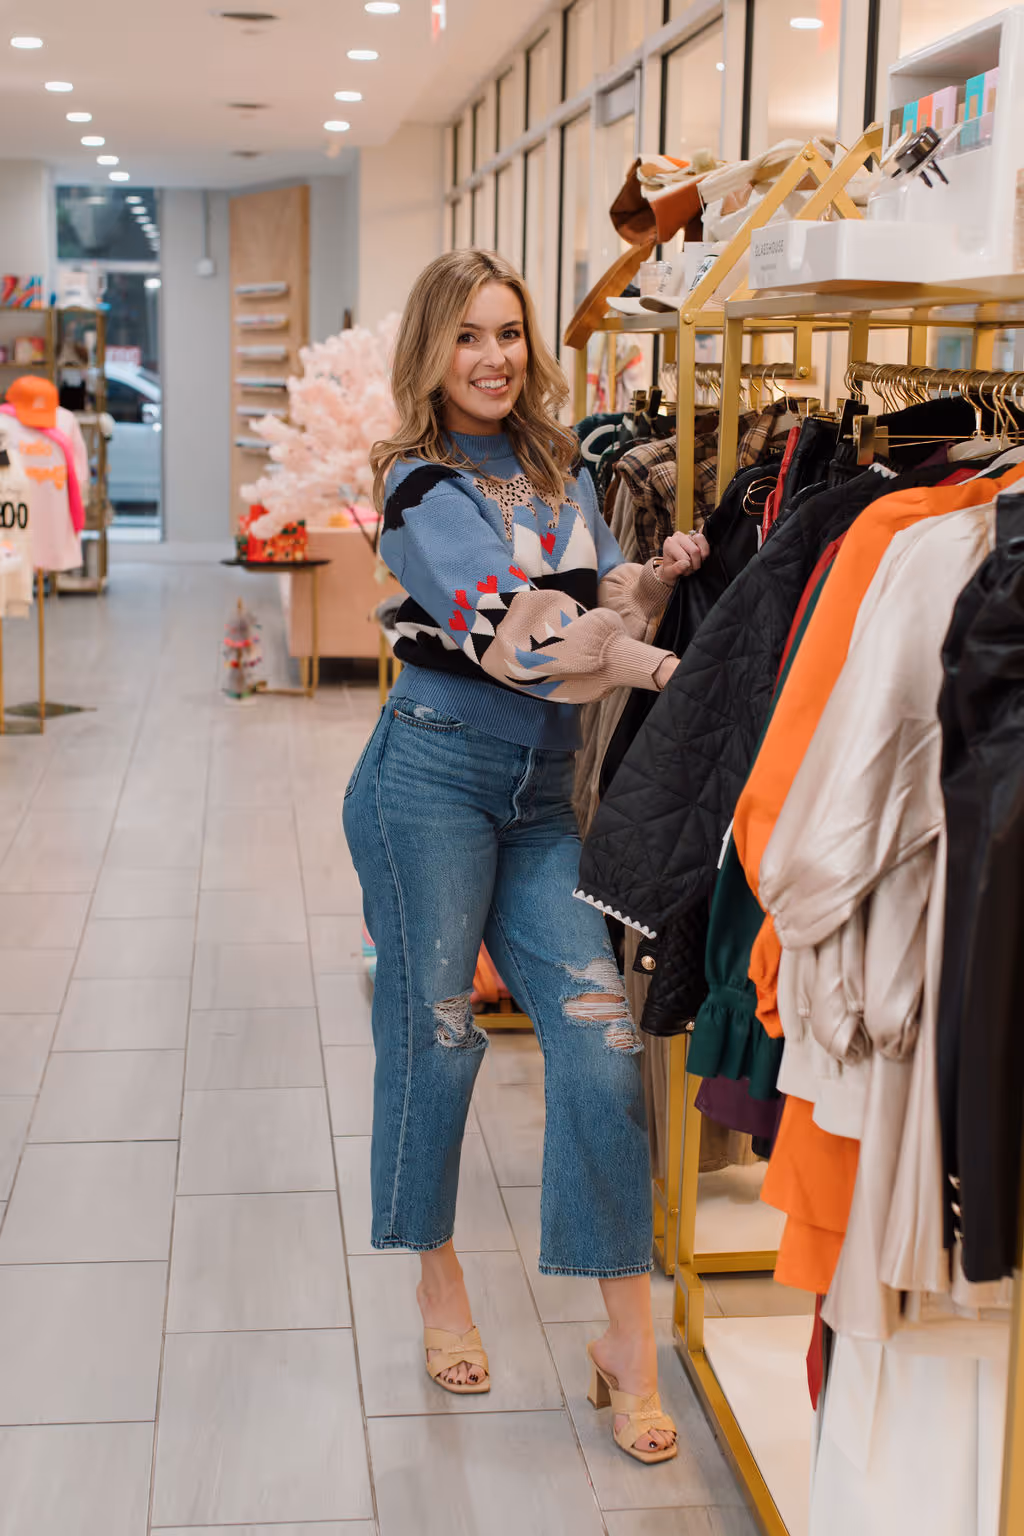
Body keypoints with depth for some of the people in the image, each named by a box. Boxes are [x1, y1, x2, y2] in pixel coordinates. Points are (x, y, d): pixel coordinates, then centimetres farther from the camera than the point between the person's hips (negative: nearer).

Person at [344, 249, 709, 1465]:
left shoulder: (560, 470, 14)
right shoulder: (421, 484, -5)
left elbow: (603, 609, 16)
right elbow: (508, 636, -17)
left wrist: (657, 576, -5)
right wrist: (663, 669, -21)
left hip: (541, 792, 5)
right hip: (435, 773, -5)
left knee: (600, 1036, -5)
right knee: (433, 1032, 4)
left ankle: (627, 1341, 3)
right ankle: (439, 1284, 27)